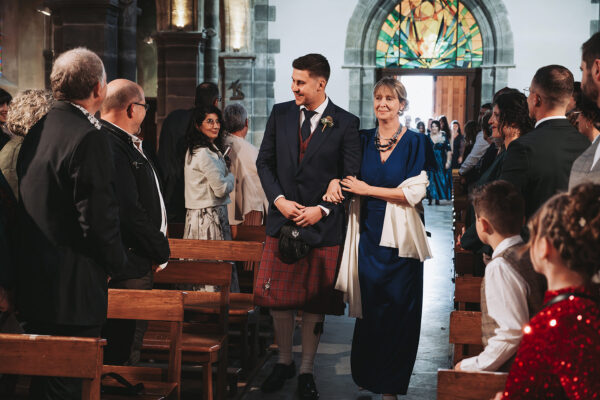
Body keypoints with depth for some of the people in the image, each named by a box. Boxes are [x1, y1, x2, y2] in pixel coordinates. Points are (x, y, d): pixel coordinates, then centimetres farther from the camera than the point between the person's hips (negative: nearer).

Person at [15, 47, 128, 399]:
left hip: (34, 283, 9)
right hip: (73, 288, -9)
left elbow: (31, 205, 13)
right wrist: (117, 264, -3)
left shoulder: (38, 131, 9)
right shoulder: (89, 138, -18)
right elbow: (100, 218, -22)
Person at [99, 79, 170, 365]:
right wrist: (160, 251, -14)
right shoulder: (113, 146, -20)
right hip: (128, 266, -11)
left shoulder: (124, 143, 14)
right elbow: (130, 210, -22)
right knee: (124, 353, -1)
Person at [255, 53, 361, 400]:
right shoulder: (280, 114, 5)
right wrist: (279, 199, -6)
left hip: (323, 225, -3)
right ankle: (284, 362, 27)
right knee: (279, 298, 7)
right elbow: (264, 162, 8)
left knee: (316, 303, 7)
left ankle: (307, 371, 22)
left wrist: (322, 209, -13)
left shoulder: (345, 123, -4)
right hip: (283, 220, 3)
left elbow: (350, 177, -3)